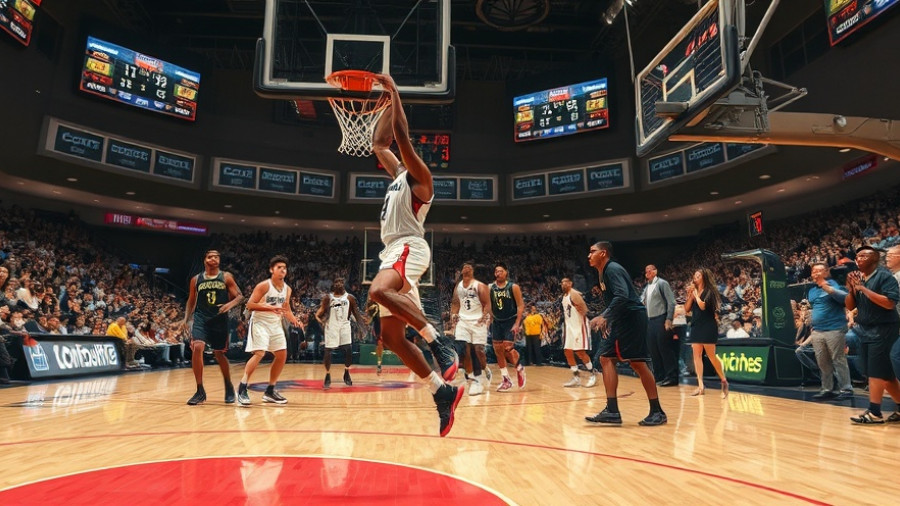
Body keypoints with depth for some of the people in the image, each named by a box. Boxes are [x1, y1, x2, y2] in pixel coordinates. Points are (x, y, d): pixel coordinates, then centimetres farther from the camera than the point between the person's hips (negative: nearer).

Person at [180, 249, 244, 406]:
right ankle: (200, 391, -9)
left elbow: (240, 296, -1)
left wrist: (231, 304, -21)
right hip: (201, 318, 1)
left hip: (220, 319, -1)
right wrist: (186, 318, 4)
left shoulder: (226, 277, 1)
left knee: (219, 353, 7)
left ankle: (229, 387, 30)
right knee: (197, 347, -20)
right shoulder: (196, 279, 7)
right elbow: (191, 301, 16)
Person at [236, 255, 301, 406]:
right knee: (259, 354, -21)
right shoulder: (264, 285, -15)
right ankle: (242, 388, -11)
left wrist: (294, 320, -5)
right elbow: (250, 305, -20)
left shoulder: (287, 289, 5)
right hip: (260, 322, -7)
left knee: (282, 356, 5)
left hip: (276, 324, 7)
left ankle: (270, 391, 16)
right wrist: (271, 308, -30)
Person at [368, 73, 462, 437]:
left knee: (379, 291, -40)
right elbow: (378, 141, 32)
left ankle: (442, 349, -30)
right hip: (393, 252, 9)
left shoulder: (419, 177, 1)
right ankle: (443, 392, 6)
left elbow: (401, 135, -12)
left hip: (409, 248, -9)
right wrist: (388, 101, 30)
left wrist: (395, 92, -5)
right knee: (391, 337, 3)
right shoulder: (399, 174, 25)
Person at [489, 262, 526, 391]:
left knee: (508, 348, -14)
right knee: (498, 349, 2)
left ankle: (519, 369, 15)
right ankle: (506, 380, 13)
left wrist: (517, 323, -17)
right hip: (497, 322, 4)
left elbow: (520, 305, -10)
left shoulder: (513, 287, -9)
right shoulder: (490, 288, 0)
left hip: (511, 321, -4)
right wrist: (491, 320, 0)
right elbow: (489, 305, 8)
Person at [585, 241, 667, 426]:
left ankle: (657, 411, 6)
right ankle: (612, 411, 3)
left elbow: (622, 296, -26)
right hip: (620, 321, 10)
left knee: (638, 363, -6)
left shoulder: (613, 269, -13)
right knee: (606, 359, 3)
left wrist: (605, 317, -27)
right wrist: (603, 317, 18)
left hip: (632, 318, -10)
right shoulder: (604, 273, 17)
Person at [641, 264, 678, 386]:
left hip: (661, 320, -7)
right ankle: (659, 377, 16)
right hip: (650, 321, 7)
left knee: (665, 349, -6)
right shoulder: (646, 287, 16)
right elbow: (642, 302, 18)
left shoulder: (662, 283, -4)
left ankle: (672, 377, 0)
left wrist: (669, 320, -15)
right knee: (653, 350, 8)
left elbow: (671, 302, -10)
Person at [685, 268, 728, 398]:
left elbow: (703, 306, -20)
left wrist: (695, 293, -10)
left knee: (711, 356, -4)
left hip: (707, 327, -6)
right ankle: (701, 386, 2)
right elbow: (687, 309, 5)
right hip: (695, 326, 7)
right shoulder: (693, 291, 12)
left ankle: (724, 382, 13)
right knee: (697, 355, 1)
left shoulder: (709, 291, -6)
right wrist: (690, 294, -3)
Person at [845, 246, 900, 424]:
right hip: (865, 329, 8)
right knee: (884, 373, 14)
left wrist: (864, 289, -23)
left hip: (883, 328, -8)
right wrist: (851, 289, -6)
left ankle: (874, 413, -4)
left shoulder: (884, 276, -11)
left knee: (875, 371, -8)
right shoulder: (857, 278, 9)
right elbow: (850, 306, 10)